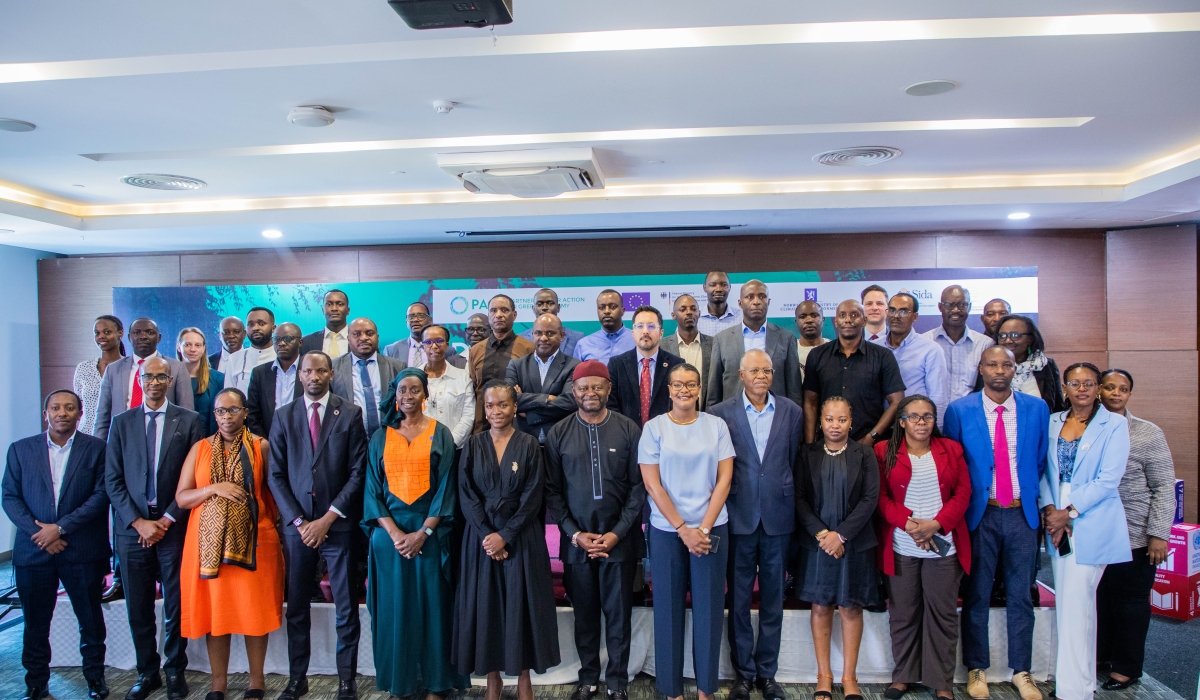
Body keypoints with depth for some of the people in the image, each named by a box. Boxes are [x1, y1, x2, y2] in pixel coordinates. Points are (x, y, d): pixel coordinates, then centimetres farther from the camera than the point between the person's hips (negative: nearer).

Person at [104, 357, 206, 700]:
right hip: (132, 528, 2)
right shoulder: (122, 423, 7)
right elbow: (112, 479, 3)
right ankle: (147, 672, 23)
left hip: (173, 527, -2)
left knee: (176, 606, 6)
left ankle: (175, 671, 21)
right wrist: (138, 522, -7)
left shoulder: (190, 421, 0)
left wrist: (167, 520, -8)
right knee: (138, 607, 8)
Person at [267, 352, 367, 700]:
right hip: (297, 524, 2)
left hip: (339, 524, -2)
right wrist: (299, 521, -5)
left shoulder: (351, 414, -1)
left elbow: (358, 472, -4)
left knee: (346, 608, 4)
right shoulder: (284, 416, 6)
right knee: (297, 606, 11)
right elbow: (276, 475, 4)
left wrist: (328, 519, -9)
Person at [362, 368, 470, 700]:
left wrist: (423, 532, -11)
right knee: (394, 606, 5)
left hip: (429, 532, -1)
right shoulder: (381, 437, 7)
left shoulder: (440, 434, 2)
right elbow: (373, 488, 3)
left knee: (432, 604, 2)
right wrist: (393, 532, -9)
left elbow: (446, 487, -3)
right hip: (389, 532, 2)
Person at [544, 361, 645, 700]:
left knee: (619, 613, 8)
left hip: (619, 540, -1)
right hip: (576, 541, 1)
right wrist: (574, 533, -6)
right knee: (584, 613, 11)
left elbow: (638, 486, -3)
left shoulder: (629, 430, -3)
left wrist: (618, 533, -9)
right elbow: (552, 490, 1)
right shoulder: (558, 433, -1)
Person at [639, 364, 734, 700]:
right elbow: (652, 484, -5)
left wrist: (704, 528, -9)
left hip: (712, 528, 1)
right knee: (668, 607, 6)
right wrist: (683, 529, -11)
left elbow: (724, 479, -1)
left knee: (709, 606, 6)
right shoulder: (654, 428, -2)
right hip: (667, 530, -1)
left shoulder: (716, 425, 2)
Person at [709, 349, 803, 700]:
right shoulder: (721, 413, -3)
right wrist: (724, 503, 0)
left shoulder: (791, 412, 3)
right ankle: (743, 672, 23)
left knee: (773, 598, 11)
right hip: (739, 516, -1)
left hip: (778, 516, 2)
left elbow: (796, 461, 8)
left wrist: (787, 499, 7)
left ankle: (767, 671, 25)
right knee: (739, 598, 8)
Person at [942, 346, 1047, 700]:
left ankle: (1021, 671, 25)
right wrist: (964, 506, 0)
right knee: (977, 596, 7)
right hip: (980, 514, -2)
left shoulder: (1037, 409, 3)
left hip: (1022, 513, 2)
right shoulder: (959, 411, -4)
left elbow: (1042, 460, 10)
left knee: (1021, 596, 10)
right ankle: (977, 669, 21)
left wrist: (1031, 498, 5)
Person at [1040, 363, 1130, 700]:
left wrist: (1069, 512, -13)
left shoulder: (1114, 423, -4)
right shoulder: (1052, 422, 9)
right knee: (1066, 602, 11)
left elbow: (1109, 479, -10)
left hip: (1091, 525, -5)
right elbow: (1044, 470, 8)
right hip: (1057, 522, 5)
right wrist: (1048, 509, -7)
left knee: (1076, 603, -6)